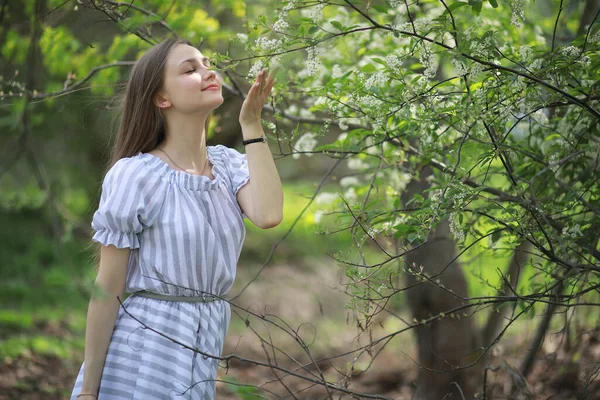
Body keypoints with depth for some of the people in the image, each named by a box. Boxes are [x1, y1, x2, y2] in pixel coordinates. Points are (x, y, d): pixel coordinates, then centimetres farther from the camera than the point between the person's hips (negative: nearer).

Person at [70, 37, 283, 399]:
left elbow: (268, 216, -17)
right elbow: (108, 290, -10)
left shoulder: (228, 165, 4)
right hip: (143, 356, -5)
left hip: (203, 353, 5)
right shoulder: (135, 175, -12)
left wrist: (252, 125, -10)